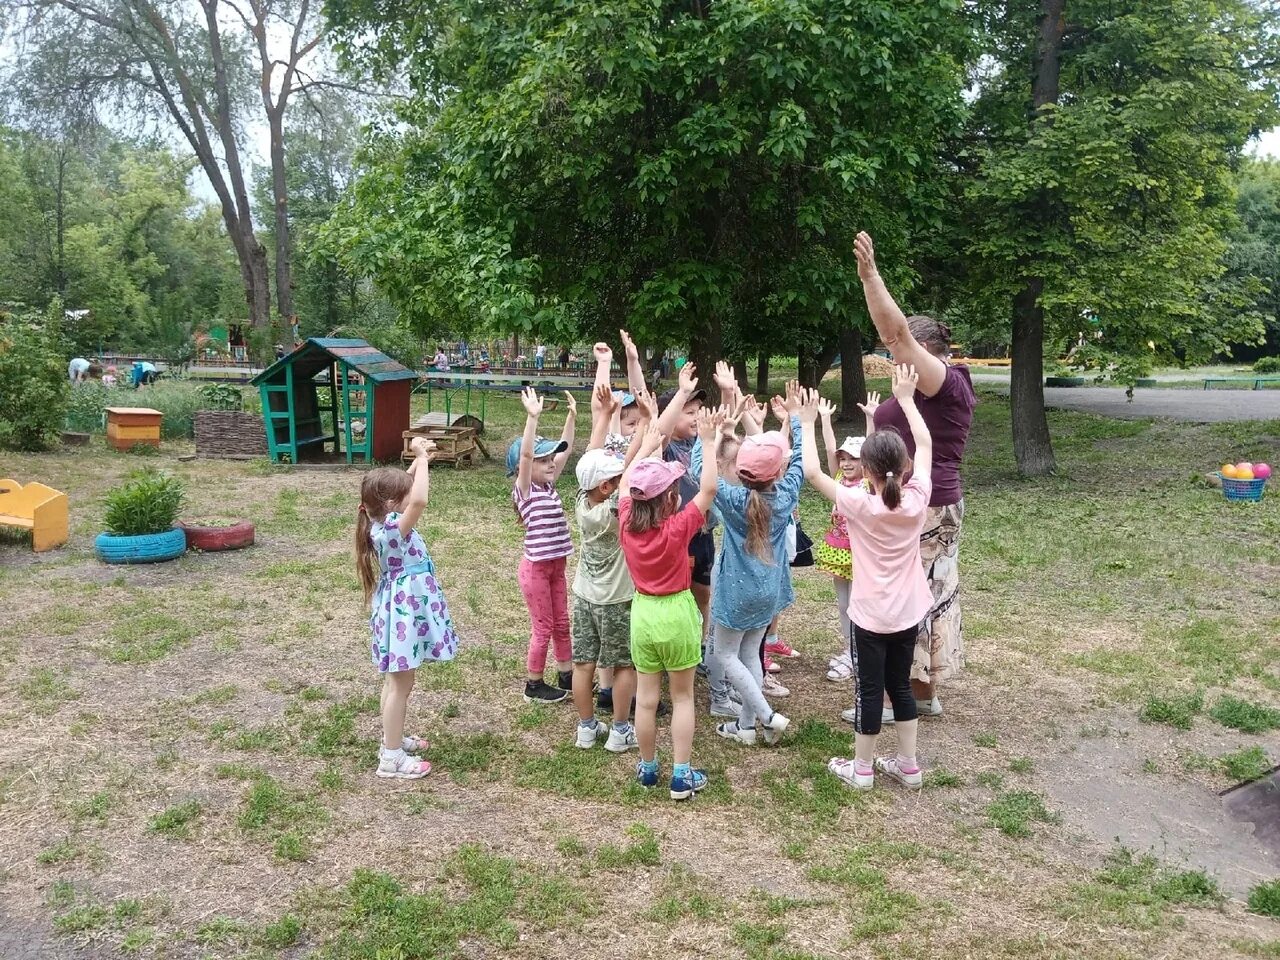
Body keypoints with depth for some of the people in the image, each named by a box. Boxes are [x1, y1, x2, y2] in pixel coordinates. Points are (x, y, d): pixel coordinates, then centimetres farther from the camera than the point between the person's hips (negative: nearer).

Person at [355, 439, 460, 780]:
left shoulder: (386, 520, 1)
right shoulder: (391, 529, -26)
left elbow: (406, 486, 18)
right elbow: (420, 500, -43)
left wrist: (418, 459, 4)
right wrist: (422, 458, -32)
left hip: (405, 610, 10)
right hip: (402, 613, -10)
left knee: (396, 681, 22)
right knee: (400, 685, 0)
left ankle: (393, 739, 36)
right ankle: (392, 758, 9)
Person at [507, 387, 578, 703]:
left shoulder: (549, 485, 7)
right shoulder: (524, 489, -13)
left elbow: (565, 450, 12)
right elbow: (524, 454, -29)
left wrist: (571, 417, 7)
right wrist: (532, 417, -37)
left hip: (557, 565, 7)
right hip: (536, 567, -7)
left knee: (561, 624, 17)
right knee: (543, 629, 3)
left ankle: (567, 676, 30)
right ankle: (534, 685, 17)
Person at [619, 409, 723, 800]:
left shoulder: (627, 523, -10)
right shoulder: (678, 528, -21)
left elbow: (625, 483, 7)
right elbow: (708, 489, -16)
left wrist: (648, 445, 16)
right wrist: (709, 442, -10)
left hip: (642, 612, 4)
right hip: (676, 614, -3)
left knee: (646, 698, 13)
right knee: (682, 697, 9)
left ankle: (648, 768, 26)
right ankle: (682, 775, 12)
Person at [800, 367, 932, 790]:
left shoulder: (859, 504, -21)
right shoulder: (917, 498, -11)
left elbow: (811, 472, -15)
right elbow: (925, 443, 4)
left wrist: (808, 424, -6)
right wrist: (906, 398, 11)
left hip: (871, 614, -4)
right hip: (909, 611, 4)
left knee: (869, 689, 8)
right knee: (900, 685, 18)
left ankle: (861, 768, 21)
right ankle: (907, 765, 27)